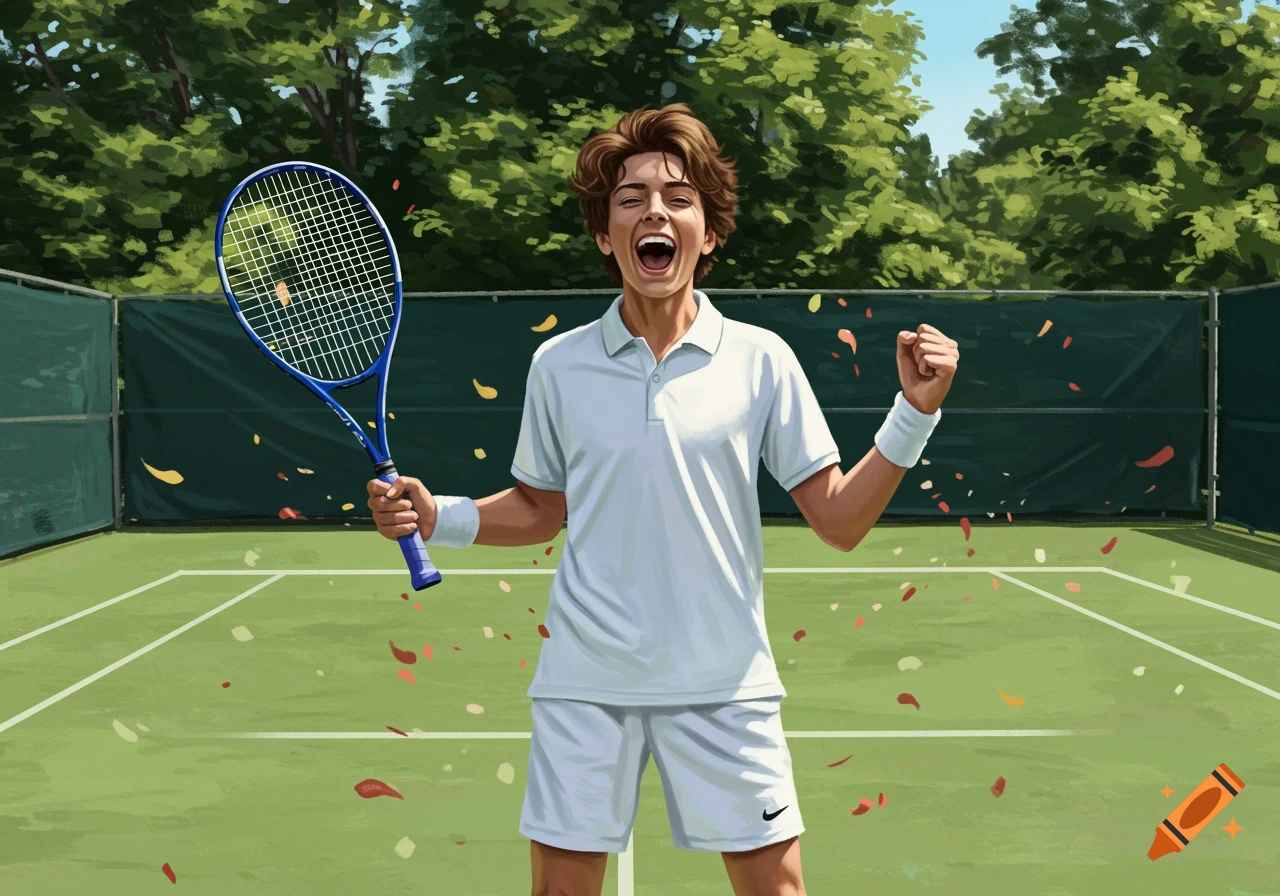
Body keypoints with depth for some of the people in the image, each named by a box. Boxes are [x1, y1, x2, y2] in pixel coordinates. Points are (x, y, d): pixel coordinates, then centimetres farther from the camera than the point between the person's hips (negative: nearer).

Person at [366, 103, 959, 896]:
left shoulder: (761, 360, -3)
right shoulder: (559, 364, 1)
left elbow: (839, 522, -3)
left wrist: (915, 413, -13)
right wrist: (438, 518, -3)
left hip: (725, 684, 0)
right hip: (584, 685, 1)